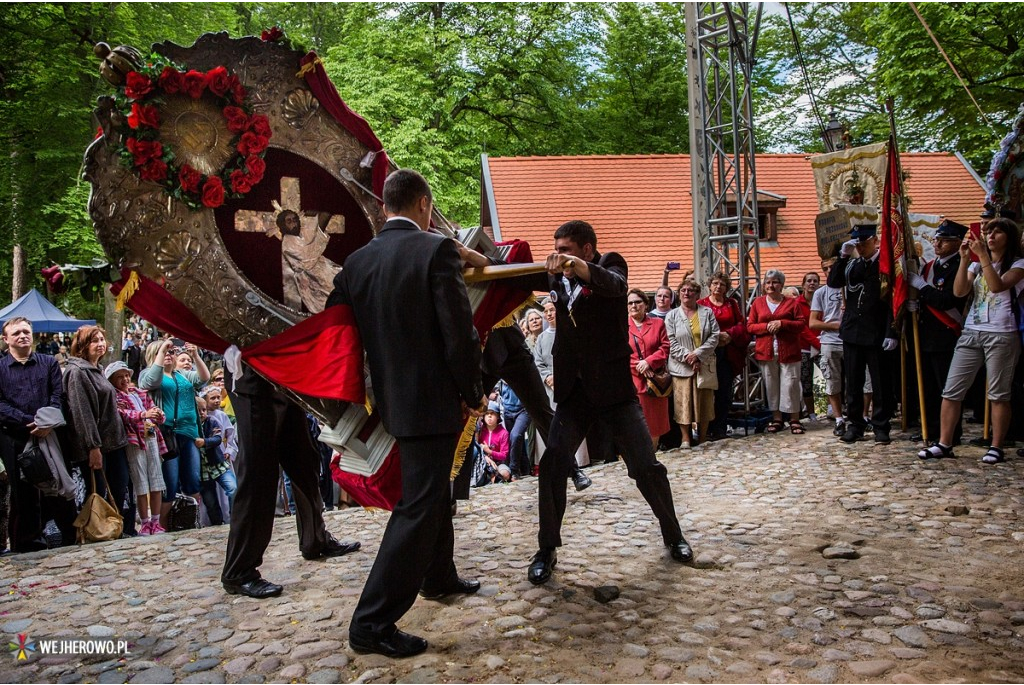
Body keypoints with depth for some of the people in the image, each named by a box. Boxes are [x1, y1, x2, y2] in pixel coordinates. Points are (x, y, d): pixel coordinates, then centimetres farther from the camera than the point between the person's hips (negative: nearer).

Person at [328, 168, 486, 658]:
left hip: (393, 398, 8)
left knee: (435, 492, 26)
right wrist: (474, 393, -5)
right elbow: (460, 332, -18)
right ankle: (372, 623, 3)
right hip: (433, 401, -8)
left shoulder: (358, 260, 3)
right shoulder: (437, 250, -15)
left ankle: (438, 577, 44)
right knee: (418, 506, 0)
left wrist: (377, 387, 20)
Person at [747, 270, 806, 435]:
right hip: (766, 352, 2)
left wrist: (782, 323, -14)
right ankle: (776, 419, 15)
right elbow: (750, 326, 6)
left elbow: (801, 324, -1)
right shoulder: (758, 303, 10)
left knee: (790, 384, -3)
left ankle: (794, 420, 5)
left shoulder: (792, 302, 6)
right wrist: (767, 326, -11)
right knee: (771, 386, 5)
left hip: (788, 352, -2)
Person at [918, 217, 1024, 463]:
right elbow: (959, 291, 1)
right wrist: (965, 260, -5)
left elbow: (997, 285, -17)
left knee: (999, 394, 0)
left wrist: (983, 256, -16)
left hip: (1001, 335, -5)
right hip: (971, 333, 5)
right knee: (951, 391, -1)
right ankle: (944, 444, 4)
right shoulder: (977, 265, 17)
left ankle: (996, 447, 8)